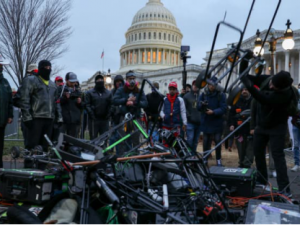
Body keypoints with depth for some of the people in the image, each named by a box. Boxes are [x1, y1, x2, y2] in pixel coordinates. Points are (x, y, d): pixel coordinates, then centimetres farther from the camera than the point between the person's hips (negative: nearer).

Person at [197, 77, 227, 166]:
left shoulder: (221, 95, -7)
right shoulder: (204, 94, 1)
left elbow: (223, 108, -12)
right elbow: (198, 106, -1)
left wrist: (213, 112, -25)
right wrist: (202, 104, -23)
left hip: (217, 123, -2)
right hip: (206, 123, 2)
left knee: (218, 141, 3)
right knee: (206, 142, 8)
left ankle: (218, 159, 19)